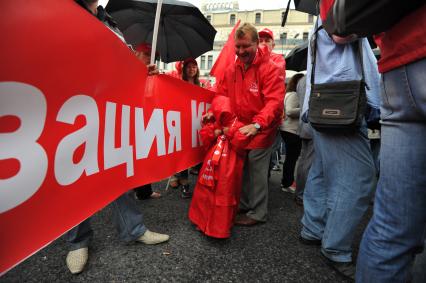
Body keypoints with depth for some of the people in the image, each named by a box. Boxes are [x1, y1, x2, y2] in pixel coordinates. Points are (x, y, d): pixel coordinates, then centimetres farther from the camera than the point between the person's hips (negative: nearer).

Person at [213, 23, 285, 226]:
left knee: (256, 170, -1)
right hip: (238, 129, 6)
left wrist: (257, 125, -33)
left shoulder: (270, 69, -13)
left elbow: (274, 102, -21)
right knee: (241, 168, 13)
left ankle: (258, 213, 17)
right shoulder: (231, 70, 6)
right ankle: (243, 206, 32)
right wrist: (214, 112, -1)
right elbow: (222, 94, 17)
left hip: (261, 130, -6)